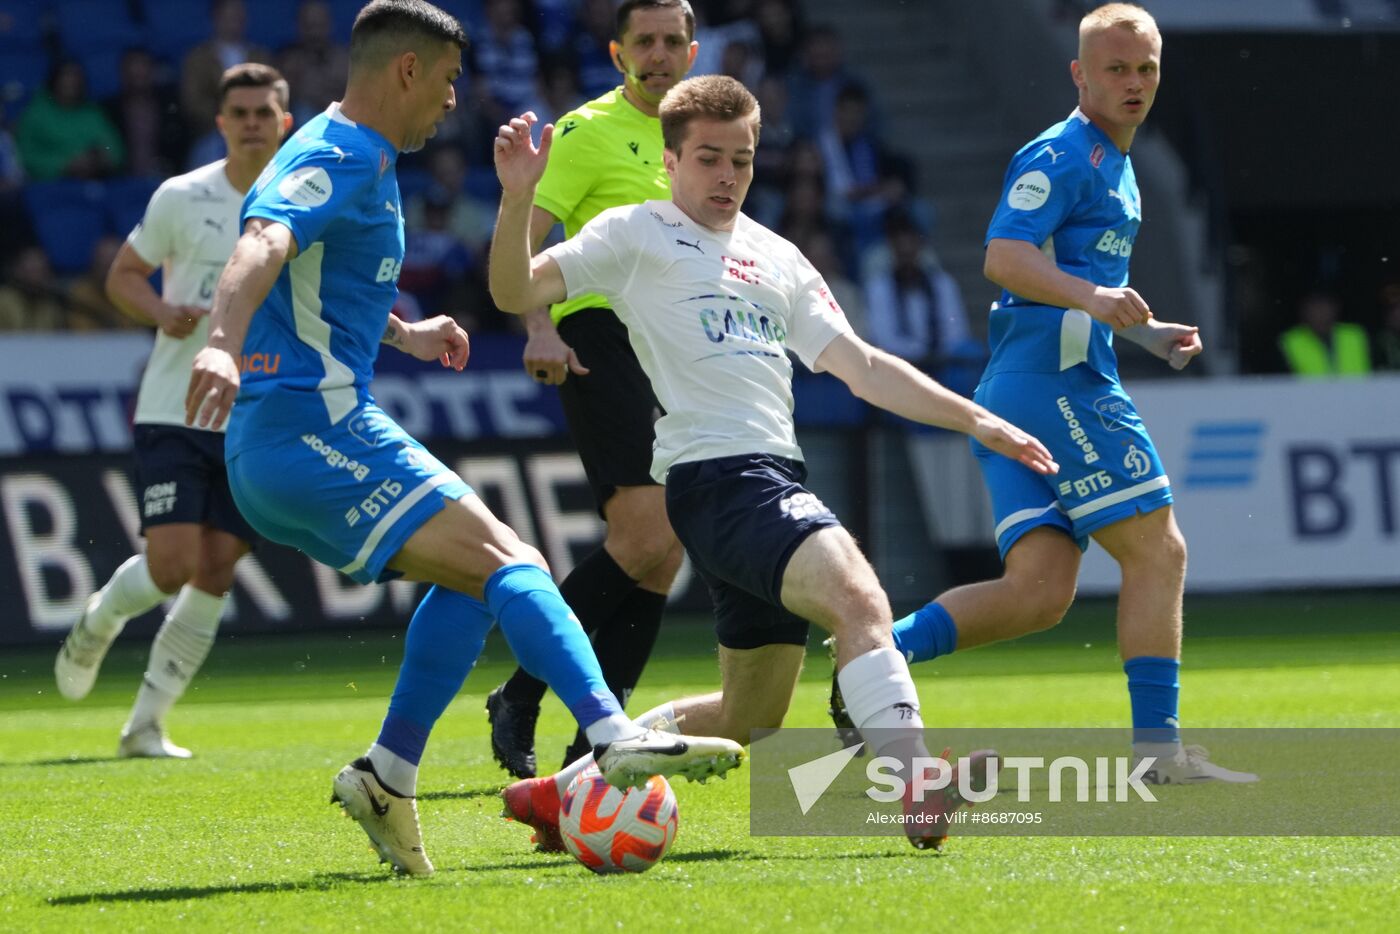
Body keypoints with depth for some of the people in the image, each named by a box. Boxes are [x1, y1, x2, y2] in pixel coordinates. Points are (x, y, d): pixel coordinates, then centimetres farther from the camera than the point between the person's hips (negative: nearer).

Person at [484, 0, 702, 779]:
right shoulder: (590, 131, -2)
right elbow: (522, 238, -11)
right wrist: (539, 328, -26)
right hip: (601, 336, -7)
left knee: (664, 558, 1)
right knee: (645, 535, -21)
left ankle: (596, 741, 7)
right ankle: (521, 699, -10)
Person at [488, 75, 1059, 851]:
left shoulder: (776, 259, 23)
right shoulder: (635, 235, 5)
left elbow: (862, 367, 24)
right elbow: (516, 293, -5)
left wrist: (974, 419, 17)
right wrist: (517, 199, -22)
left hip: (776, 482, 8)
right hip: (714, 476, -8)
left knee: (748, 716, 12)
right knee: (858, 596, -29)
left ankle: (563, 791, 24)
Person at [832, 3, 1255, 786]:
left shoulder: (1115, 165, 25)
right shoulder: (1062, 155, -7)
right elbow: (1005, 257, -20)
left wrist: (1149, 332, 26)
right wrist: (1093, 298, -34)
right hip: (1055, 379, -10)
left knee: (1039, 593, 0)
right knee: (1159, 550, -7)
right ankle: (1158, 745, -7)